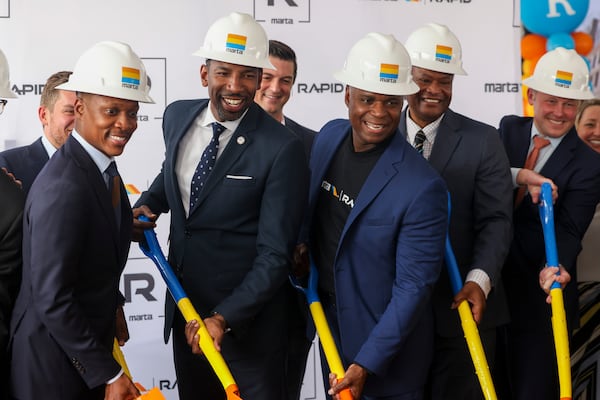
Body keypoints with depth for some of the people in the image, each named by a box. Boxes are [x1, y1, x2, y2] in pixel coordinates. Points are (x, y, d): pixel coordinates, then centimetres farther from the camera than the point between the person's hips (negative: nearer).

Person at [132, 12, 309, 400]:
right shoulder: (177, 116, -1)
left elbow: (274, 255, -18)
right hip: (184, 310, 6)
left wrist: (223, 318, -22)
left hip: (247, 321, -5)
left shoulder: (282, 149, -20)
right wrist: (147, 206, 2)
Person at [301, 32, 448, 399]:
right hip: (328, 320, 6)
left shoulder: (422, 188, -26)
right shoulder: (329, 136, -6)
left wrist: (366, 365, -22)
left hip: (386, 345, -6)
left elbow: (414, 287, -22)